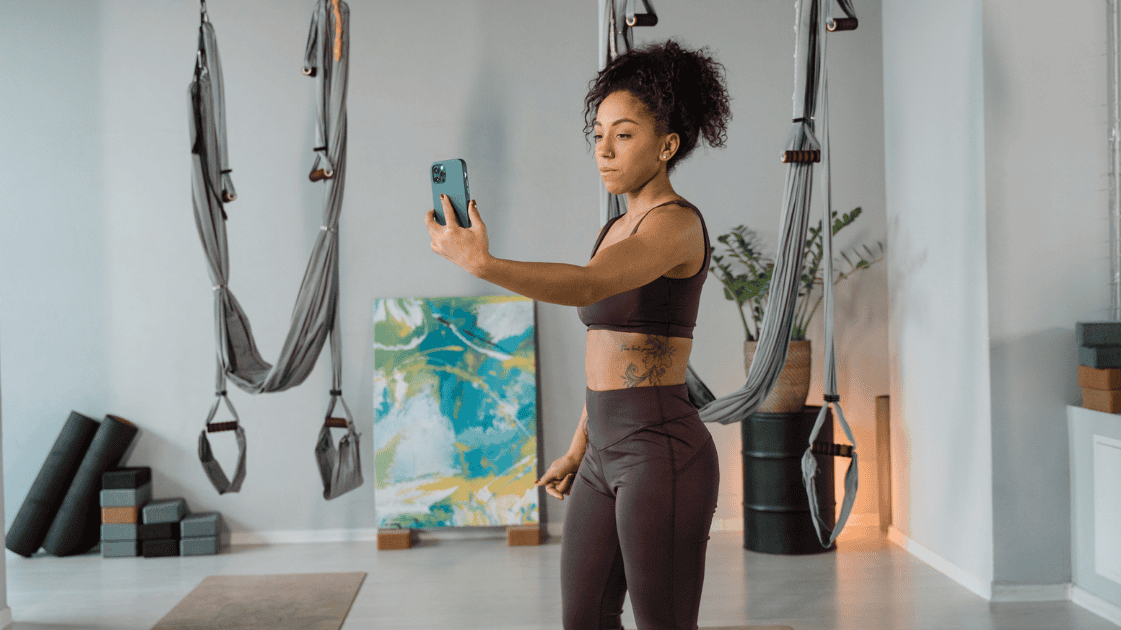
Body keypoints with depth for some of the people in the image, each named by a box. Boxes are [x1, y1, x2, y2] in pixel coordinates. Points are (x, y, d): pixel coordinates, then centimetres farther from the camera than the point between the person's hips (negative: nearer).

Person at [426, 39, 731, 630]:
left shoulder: (679, 223, -14)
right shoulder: (617, 231, 15)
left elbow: (586, 286, -32)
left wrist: (482, 264, -44)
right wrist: (578, 451, 22)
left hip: (663, 455, -9)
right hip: (610, 455, 9)